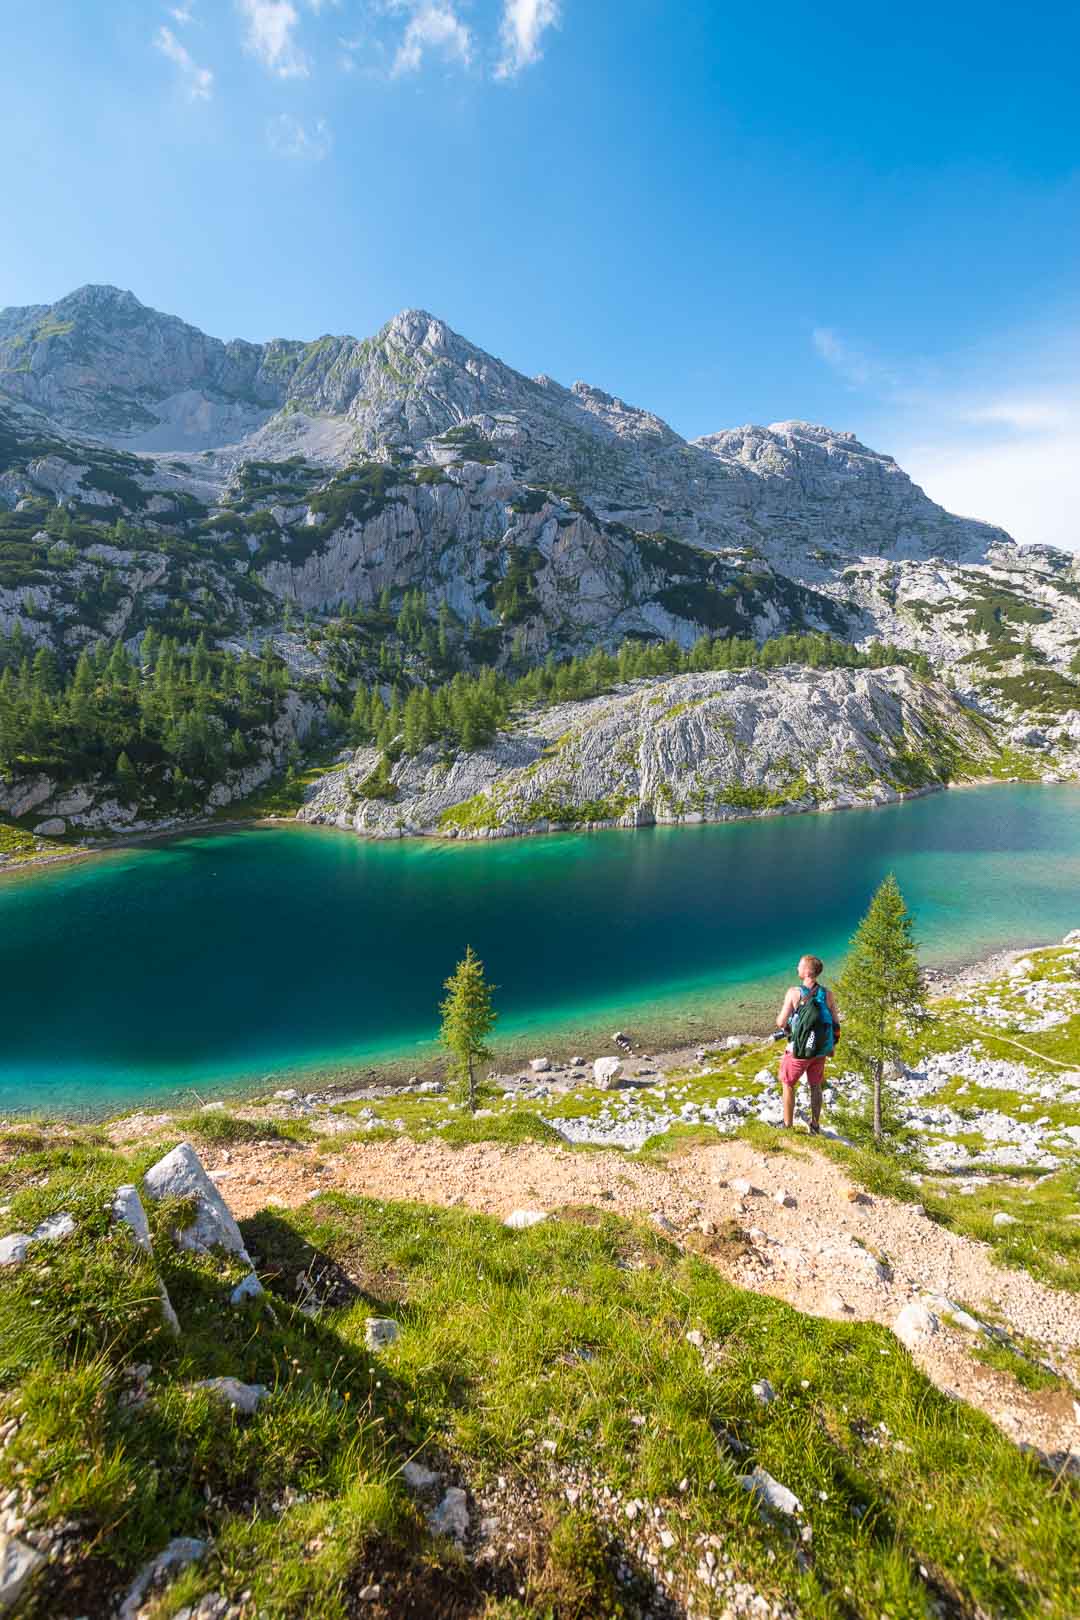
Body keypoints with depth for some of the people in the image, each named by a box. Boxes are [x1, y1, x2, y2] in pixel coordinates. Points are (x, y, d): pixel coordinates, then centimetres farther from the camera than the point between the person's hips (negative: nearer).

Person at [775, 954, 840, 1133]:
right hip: (820, 1050, 4)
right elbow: (836, 1023, 0)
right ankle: (815, 1126, 33)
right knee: (815, 1087, 23)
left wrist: (780, 1019, 6)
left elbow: (781, 1022, -17)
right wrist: (832, 1045, 16)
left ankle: (788, 1125, 24)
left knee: (788, 1085, 17)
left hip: (799, 1050, -4)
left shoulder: (794, 992, -19)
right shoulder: (827, 994, -7)